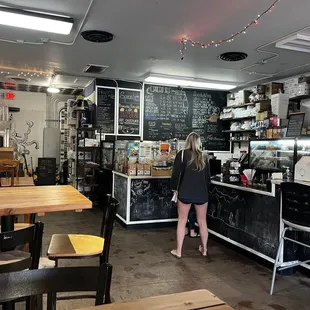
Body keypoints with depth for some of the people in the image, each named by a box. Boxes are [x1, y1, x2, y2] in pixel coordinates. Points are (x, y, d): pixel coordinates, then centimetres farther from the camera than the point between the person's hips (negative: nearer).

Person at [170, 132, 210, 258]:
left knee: (182, 221, 8)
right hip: (202, 193, 3)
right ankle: (204, 249, 27)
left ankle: (178, 251, 13)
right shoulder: (204, 156, 5)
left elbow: (176, 173, -7)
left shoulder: (182, 154, -6)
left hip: (185, 193, -3)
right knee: (202, 221, 15)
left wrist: (174, 187, 7)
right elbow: (208, 176, 12)